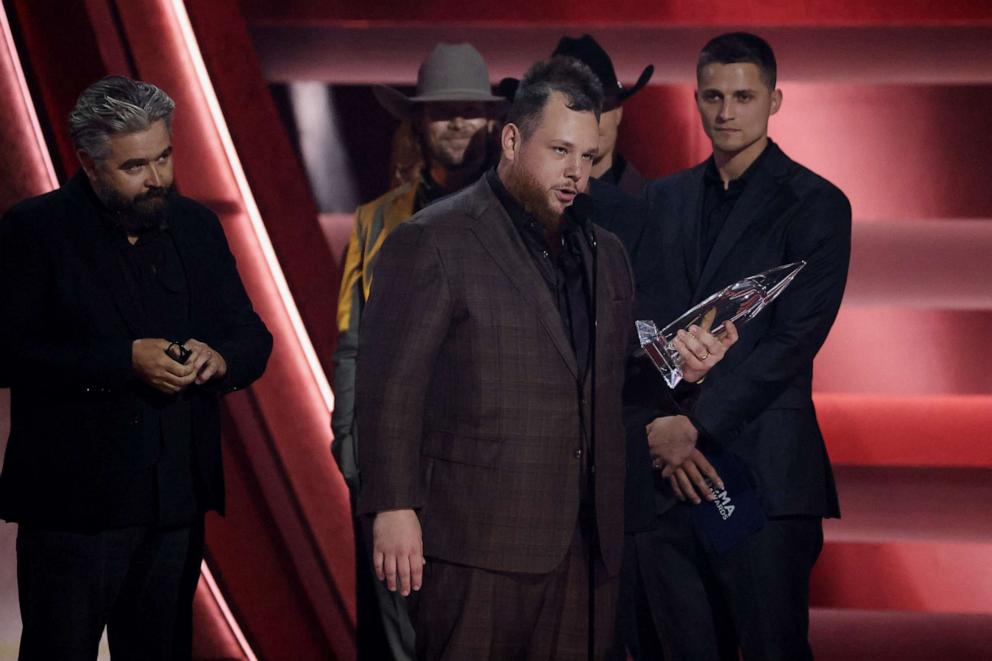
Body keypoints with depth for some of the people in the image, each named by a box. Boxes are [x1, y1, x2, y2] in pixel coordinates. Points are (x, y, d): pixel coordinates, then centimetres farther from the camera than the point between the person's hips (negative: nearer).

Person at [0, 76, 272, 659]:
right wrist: (123, 361, -21)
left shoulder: (196, 226, 11)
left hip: (177, 501, 5)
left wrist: (220, 358, -10)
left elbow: (253, 337, 14)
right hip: (73, 503, -5)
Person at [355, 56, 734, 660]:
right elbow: (390, 386, -7)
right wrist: (394, 510, -13)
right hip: (479, 543, -6)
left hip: (587, 541, 6)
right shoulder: (432, 242, -2)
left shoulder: (604, 252, 19)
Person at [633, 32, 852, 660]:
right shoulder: (665, 199, 15)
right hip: (665, 471, 4)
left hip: (763, 471, -4)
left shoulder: (814, 203, 0)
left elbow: (795, 340, -9)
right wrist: (657, 429, -4)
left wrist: (695, 427, -13)